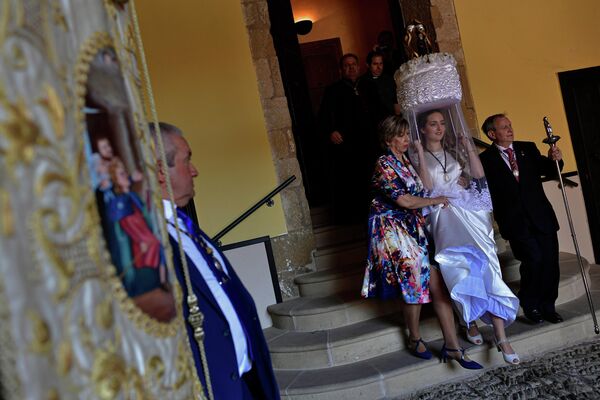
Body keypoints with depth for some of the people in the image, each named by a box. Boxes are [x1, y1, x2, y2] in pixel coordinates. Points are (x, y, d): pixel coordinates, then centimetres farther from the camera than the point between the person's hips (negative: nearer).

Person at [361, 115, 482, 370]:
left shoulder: (406, 162, 14)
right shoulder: (384, 165, -11)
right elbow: (403, 200, -18)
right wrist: (434, 200, -4)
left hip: (414, 230, 7)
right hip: (394, 232, -7)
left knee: (437, 283, 0)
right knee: (415, 284, 0)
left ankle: (452, 346, 4)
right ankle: (414, 340, 23)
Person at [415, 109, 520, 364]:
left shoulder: (454, 150, 18)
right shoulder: (417, 156, 8)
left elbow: (479, 175, 7)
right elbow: (427, 188, -7)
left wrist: (469, 148, 0)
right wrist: (421, 157, -12)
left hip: (469, 212, 2)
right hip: (445, 216, -2)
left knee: (486, 266, -12)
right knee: (462, 268, -17)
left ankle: (501, 337, -12)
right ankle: (471, 322, 7)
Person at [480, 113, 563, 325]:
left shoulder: (528, 148, 12)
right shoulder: (486, 159, -1)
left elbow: (549, 171, 11)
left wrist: (554, 160, -8)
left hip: (541, 215, 4)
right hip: (515, 220, -4)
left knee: (550, 261, 3)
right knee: (533, 258, -15)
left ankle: (547, 307, 23)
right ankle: (529, 303, 11)